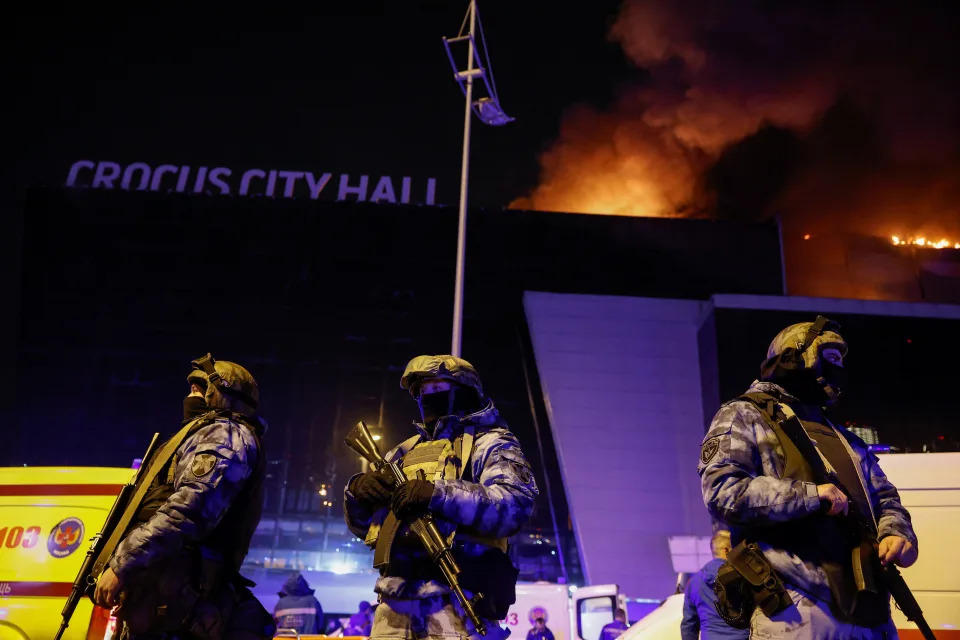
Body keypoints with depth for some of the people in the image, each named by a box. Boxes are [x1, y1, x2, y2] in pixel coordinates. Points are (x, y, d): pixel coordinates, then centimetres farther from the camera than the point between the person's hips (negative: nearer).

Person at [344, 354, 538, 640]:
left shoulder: (488, 444, 4)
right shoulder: (406, 452, 22)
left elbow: (515, 505, -15)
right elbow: (362, 525, 24)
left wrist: (438, 494, -22)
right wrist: (356, 492, 2)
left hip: (457, 605, -6)